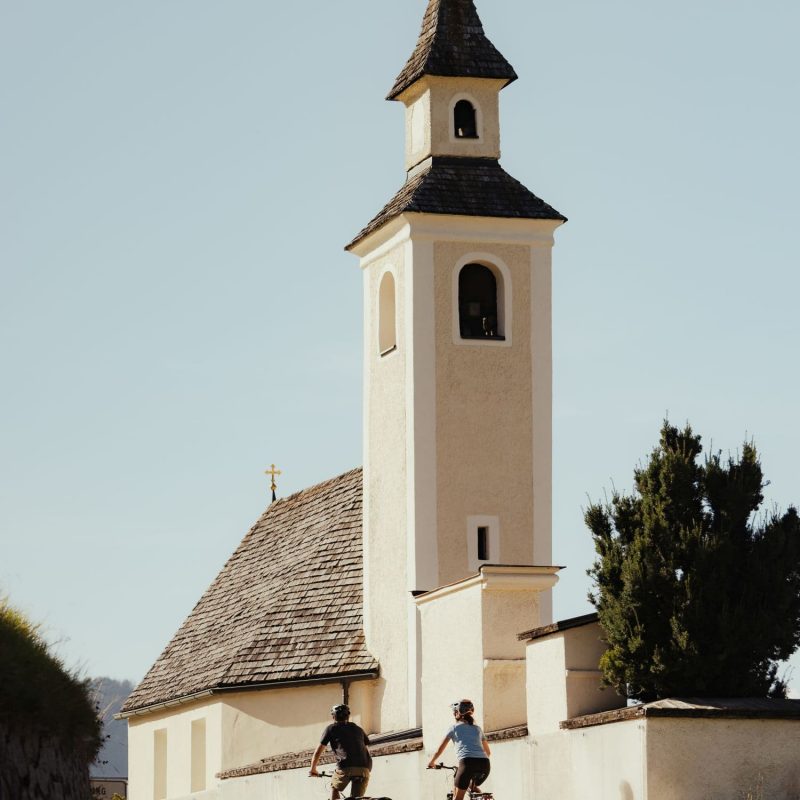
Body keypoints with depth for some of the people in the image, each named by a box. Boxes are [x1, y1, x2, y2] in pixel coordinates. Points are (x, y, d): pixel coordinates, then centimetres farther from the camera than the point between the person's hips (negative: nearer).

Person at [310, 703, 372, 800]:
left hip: (345, 767, -3)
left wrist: (313, 769, 34)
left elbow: (318, 752, 20)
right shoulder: (358, 729, 29)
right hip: (364, 769, 3)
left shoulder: (331, 728, 18)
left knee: (334, 788, 25)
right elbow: (367, 749, 34)